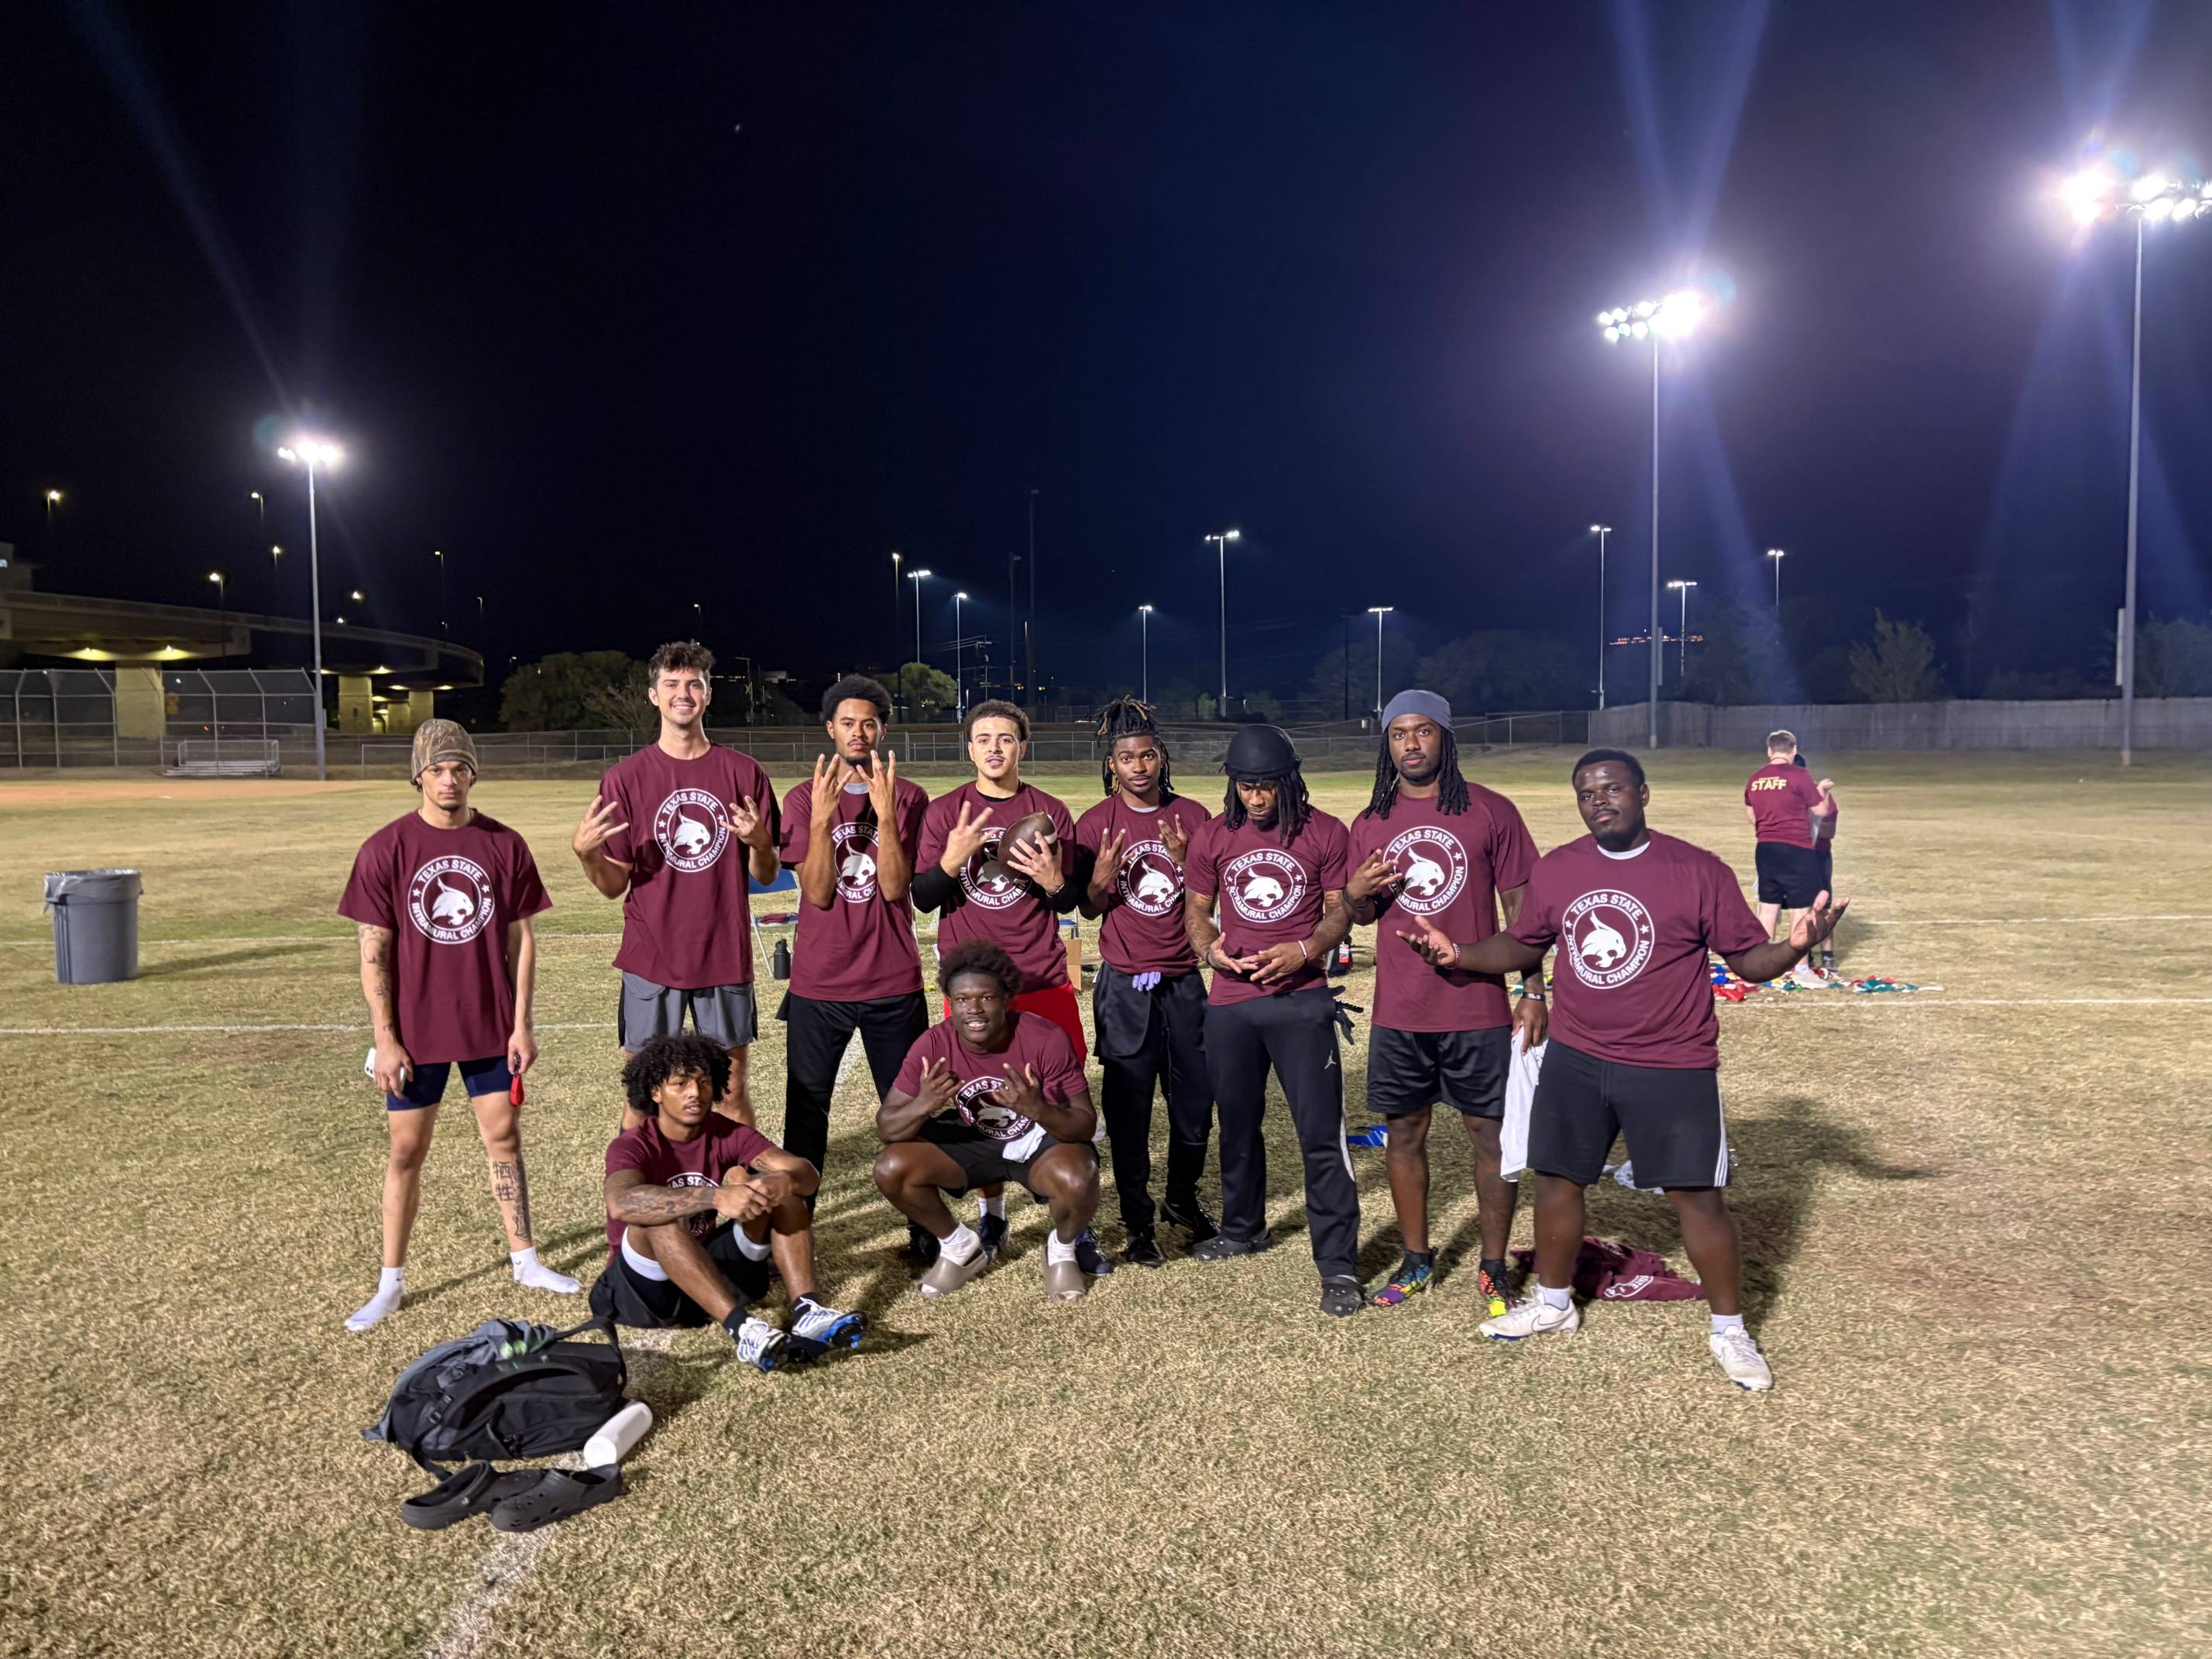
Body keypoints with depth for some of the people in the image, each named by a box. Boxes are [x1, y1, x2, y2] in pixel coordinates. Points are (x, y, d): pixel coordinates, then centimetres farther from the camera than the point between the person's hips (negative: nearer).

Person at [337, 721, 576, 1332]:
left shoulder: (504, 845, -2)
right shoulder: (385, 849, -6)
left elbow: (520, 939, 2)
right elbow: (374, 952, -5)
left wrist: (521, 1024, -1)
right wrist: (384, 1038, -8)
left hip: (490, 1026, 2)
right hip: (415, 1031, -1)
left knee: (504, 1138, 11)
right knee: (406, 1149, 8)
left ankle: (525, 1259, 25)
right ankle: (391, 1283, 21)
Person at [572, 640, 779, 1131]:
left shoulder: (743, 773, 2)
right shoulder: (625, 777, 0)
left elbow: (766, 876, 5)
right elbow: (614, 885, 1)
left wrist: (758, 843, -17)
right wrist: (586, 852, -19)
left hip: (725, 958, 1)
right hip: (651, 960, 0)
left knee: (732, 1094, 8)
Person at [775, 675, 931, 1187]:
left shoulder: (909, 797, 1)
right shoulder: (803, 800, 2)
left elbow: (895, 887, -10)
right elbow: (819, 893, -8)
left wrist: (886, 814, -20)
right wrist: (822, 819, -20)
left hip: (894, 983, 0)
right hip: (818, 985, 0)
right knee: (805, 1112, 6)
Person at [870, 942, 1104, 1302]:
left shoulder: (1046, 1039, -28)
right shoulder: (934, 1045, -20)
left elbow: (1086, 1125, -25)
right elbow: (886, 1128, -17)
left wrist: (1040, 1110, -46)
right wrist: (924, 1105, -39)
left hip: (1042, 1140, -3)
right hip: (973, 1140, 3)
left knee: (1077, 1181, -35)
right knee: (891, 1169, -19)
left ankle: (1061, 1249, 3)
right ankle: (961, 1247, 10)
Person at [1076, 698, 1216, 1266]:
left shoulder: (1191, 817, 3)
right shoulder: (1096, 824, -2)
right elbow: (1090, 909, 2)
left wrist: (1183, 860, -14)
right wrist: (1102, 878, -18)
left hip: (1184, 981, 2)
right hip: (1125, 985, -2)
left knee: (1195, 1103, 9)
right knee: (1129, 1109, 3)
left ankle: (1182, 1201, 32)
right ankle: (1137, 1220, 18)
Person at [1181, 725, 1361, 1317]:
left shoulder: (1325, 833, -1)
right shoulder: (1212, 837, 6)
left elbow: (1340, 911, 2)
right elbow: (1196, 909, 12)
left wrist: (1304, 950, -16)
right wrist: (1209, 948, -8)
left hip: (1300, 1001, -3)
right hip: (1229, 1004, 3)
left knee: (1321, 1133, -5)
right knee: (1237, 1125, 17)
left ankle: (1338, 1264, 4)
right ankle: (1243, 1228, 39)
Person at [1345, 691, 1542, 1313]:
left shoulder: (1491, 812, -2)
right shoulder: (1370, 824, 6)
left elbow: (1519, 907, 0)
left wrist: (1534, 991, -3)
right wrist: (1355, 893, -9)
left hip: (1478, 1010, -3)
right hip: (1398, 1012, 3)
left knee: (1490, 1136, 5)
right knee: (1404, 1134, 11)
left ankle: (1494, 1269, 21)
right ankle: (1416, 1261, 27)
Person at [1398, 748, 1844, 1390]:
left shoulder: (1699, 871, -10)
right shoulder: (1554, 870, 1)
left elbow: (1748, 958, -6)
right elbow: (1521, 946, 13)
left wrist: (1794, 946, -27)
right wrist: (1458, 954, -3)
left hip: (1673, 1067, -3)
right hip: (1573, 1061, 4)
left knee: (1697, 1194, 3)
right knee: (1556, 1179, 13)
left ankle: (1729, 1331, 24)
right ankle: (1553, 1303, 36)